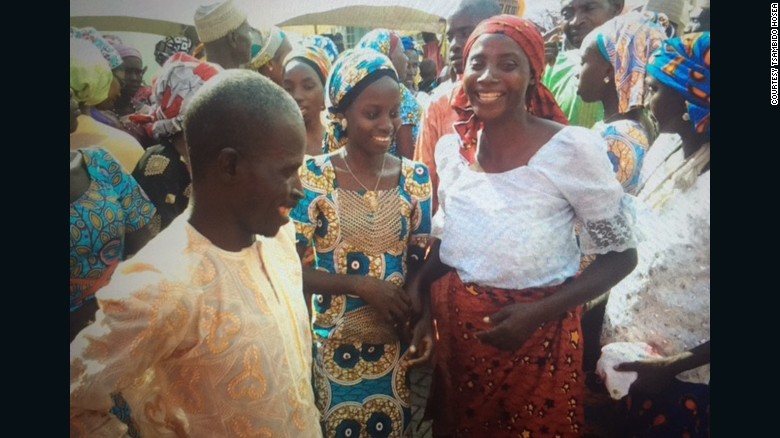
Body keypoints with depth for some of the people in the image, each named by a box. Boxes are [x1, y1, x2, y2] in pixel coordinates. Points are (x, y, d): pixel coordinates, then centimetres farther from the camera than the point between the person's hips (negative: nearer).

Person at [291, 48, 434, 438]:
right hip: (334, 344, -2)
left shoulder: (416, 177, -2)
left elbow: (421, 262, 3)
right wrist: (361, 285, -22)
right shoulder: (313, 176, -12)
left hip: (397, 343, 3)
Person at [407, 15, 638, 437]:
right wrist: (419, 283, -5)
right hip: (453, 323, 5)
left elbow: (620, 255, -11)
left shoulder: (573, 148, -18)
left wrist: (540, 312, -22)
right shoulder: (450, 147, -3)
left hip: (536, 331, -4)